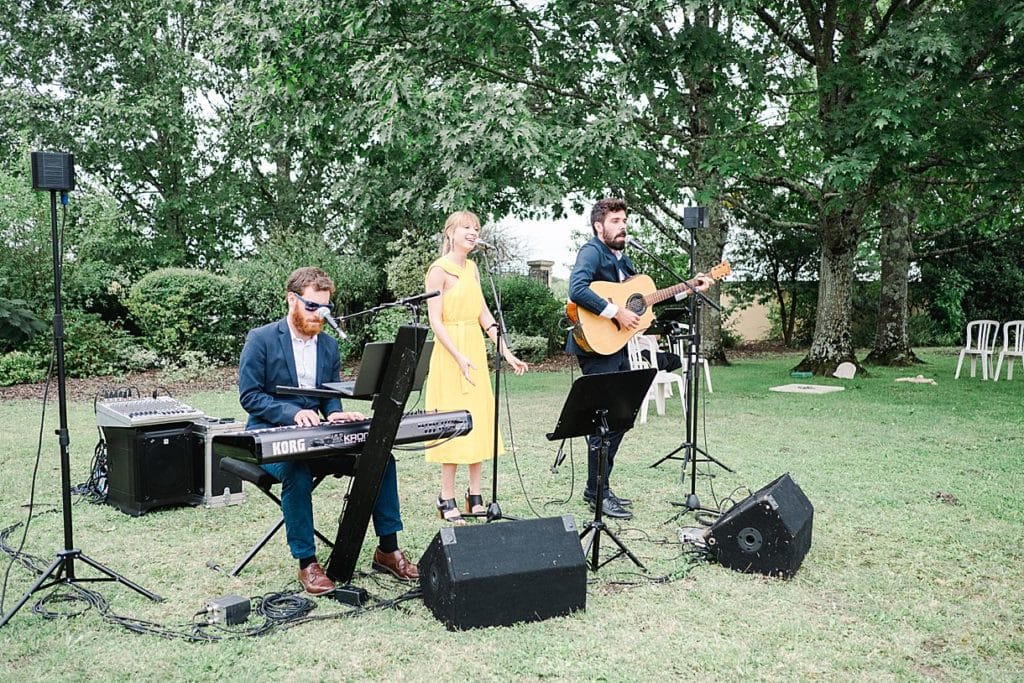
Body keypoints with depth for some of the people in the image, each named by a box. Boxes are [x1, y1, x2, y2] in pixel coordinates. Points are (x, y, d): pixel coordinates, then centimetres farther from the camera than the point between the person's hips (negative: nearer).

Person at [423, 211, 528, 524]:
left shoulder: (472, 268, 13)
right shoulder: (439, 269, -8)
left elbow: (484, 314, 12)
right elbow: (435, 320, -14)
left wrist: (506, 351, 5)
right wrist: (459, 357, -23)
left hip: (476, 351, 7)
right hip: (450, 353, -7)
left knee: (479, 421, 8)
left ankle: (475, 497, 16)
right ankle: (447, 499, 5)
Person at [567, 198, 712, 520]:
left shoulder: (622, 259, 17)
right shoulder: (592, 251, -10)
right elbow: (577, 290, -28)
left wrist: (689, 287, 16)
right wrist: (616, 312, -26)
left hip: (619, 347, 9)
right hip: (597, 347, -9)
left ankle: (597, 487, 23)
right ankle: (598, 494, 4)